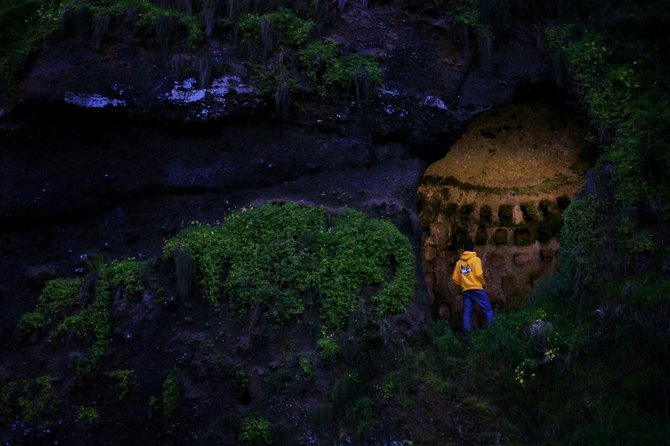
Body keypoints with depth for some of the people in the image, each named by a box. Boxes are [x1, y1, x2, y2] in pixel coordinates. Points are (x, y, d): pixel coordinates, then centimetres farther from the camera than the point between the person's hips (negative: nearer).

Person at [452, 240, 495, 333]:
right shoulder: (475, 259, -3)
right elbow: (478, 274, -14)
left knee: (467, 312, 1)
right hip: (476, 289, -5)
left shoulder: (459, 262, 12)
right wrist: (483, 283, 3)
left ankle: (467, 331, -6)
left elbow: (455, 278, 9)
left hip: (465, 290, 5)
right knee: (487, 309, -1)